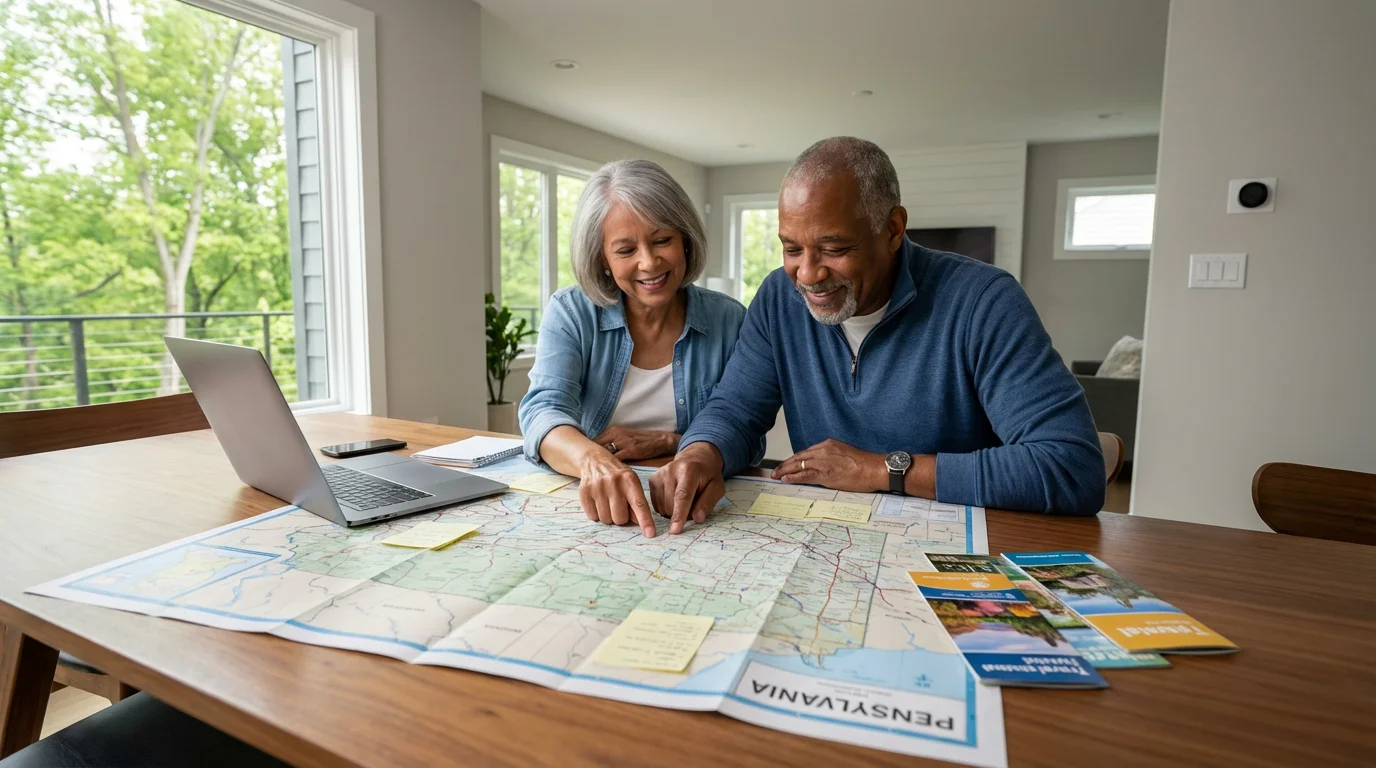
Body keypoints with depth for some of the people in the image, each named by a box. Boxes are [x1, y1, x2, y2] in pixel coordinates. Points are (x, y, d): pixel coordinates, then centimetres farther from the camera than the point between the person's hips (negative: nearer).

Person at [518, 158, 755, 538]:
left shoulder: (729, 321, 0)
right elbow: (544, 411, -16)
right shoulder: (570, 312, -1)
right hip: (587, 510, -1)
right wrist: (593, 460, -37)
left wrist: (665, 443, -14)